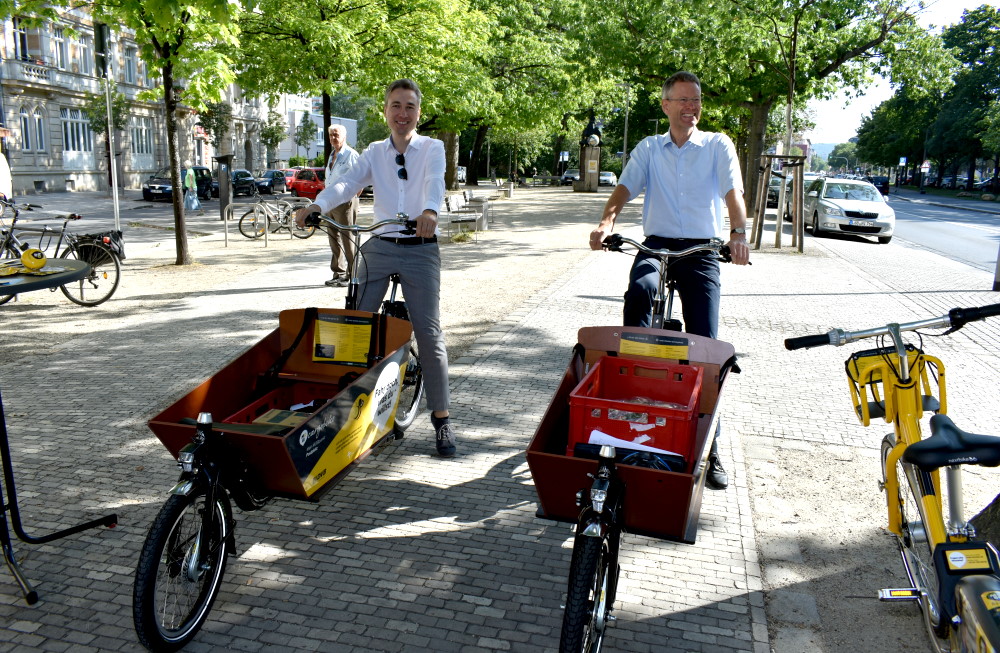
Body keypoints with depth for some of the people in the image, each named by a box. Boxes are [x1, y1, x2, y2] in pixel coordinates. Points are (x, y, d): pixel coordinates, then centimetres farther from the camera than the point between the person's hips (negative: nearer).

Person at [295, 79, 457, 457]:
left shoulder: (432, 148, 3)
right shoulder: (374, 153, 12)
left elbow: (435, 181, -18)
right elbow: (347, 183, -5)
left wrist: (430, 211, -41)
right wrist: (317, 205, -25)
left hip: (421, 249, -3)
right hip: (379, 247, 3)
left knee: (429, 333, -4)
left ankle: (441, 419, 5)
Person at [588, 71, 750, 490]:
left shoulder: (718, 145, 7)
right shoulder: (649, 148, 13)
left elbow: (732, 192, -8)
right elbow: (625, 187, 0)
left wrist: (738, 232, -28)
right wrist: (607, 222, -21)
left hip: (701, 250, -1)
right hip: (657, 243, 1)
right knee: (639, 289, -36)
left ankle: (708, 448, 3)